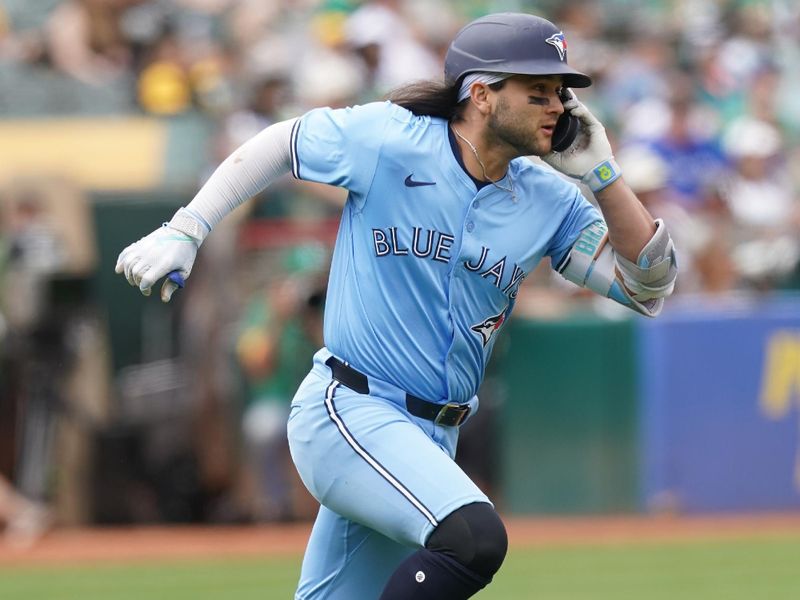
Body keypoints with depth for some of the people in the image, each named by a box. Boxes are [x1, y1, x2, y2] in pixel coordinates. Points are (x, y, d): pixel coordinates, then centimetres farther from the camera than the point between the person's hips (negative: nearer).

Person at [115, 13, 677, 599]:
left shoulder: (549, 201, 3)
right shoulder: (388, 140, -10)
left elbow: (649, 283, 1)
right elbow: (278, 144, 5)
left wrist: (600, 173, -6)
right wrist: (184, 232, 2)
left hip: (431, 440, 7)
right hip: (347, 415, -7)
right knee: (474, 536, -30)